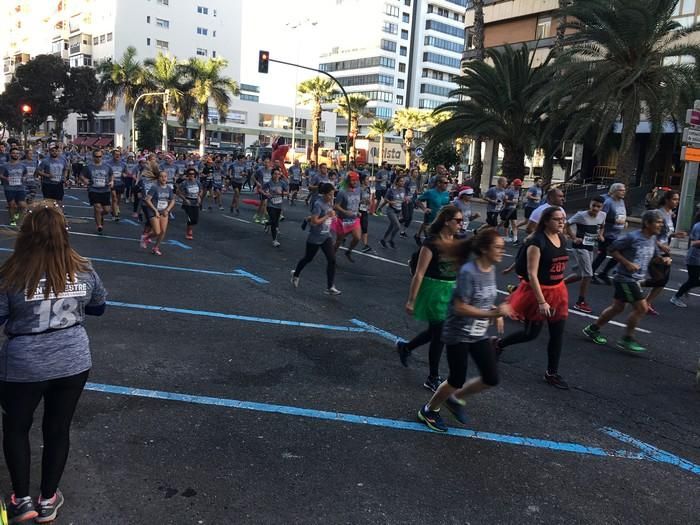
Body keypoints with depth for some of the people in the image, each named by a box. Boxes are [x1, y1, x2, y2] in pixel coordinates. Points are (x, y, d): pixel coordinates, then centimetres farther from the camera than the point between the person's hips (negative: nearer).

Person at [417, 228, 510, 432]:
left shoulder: (491, 269, 0)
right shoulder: (468, 272, -24)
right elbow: (460, 307, -25)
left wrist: (496, 313, -3)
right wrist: (493, 313, -30)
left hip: (479, 334, 8)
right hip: (458, 334, -7)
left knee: (491, 379, 7)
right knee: (457, 380, 4)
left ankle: (455, 398, 30)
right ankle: (429, 410, 29)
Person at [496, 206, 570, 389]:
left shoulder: (562, 239, 3)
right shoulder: (537, 241, -20)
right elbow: (532, 274, -22)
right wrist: (541, 301, -24)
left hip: (558, 291, 7)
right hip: (538, 291, -7)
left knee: (557, 334, 8)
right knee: (531, 333, 5)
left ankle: (552, 373, 22)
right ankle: (498, 343, 30)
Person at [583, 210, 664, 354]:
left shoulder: (652, 239, 7)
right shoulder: (632, 237, -18)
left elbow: (654, 256, 21)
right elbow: (613, 250, -15)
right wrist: (628, 263, -21)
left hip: (636, 279, 9)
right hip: (625, 278, -9)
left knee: (618, 307, 15)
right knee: (641, 308, -9)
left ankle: (593, 329, 28)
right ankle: (627, 339, 4)